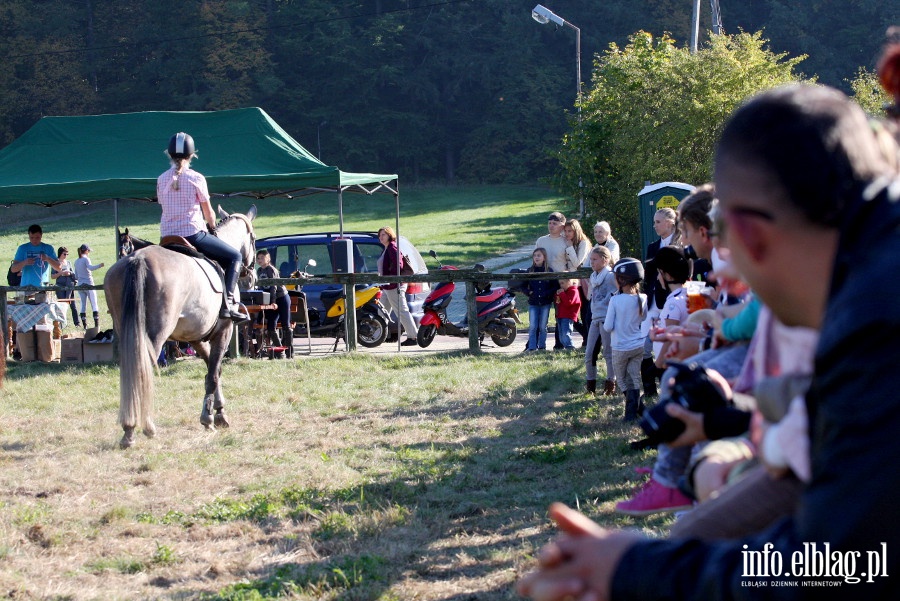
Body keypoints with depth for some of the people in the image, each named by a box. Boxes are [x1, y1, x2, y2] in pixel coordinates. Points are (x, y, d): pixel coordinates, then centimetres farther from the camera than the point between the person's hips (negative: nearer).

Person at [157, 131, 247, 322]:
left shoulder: (162, 179, 7)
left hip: (167, 237, 5)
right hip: (193, 233, -5)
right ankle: (228, 303, -8)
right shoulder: (196, 178, -6)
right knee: (234, 256, 7)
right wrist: (212, 227, 23)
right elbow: (208, 212, 1)